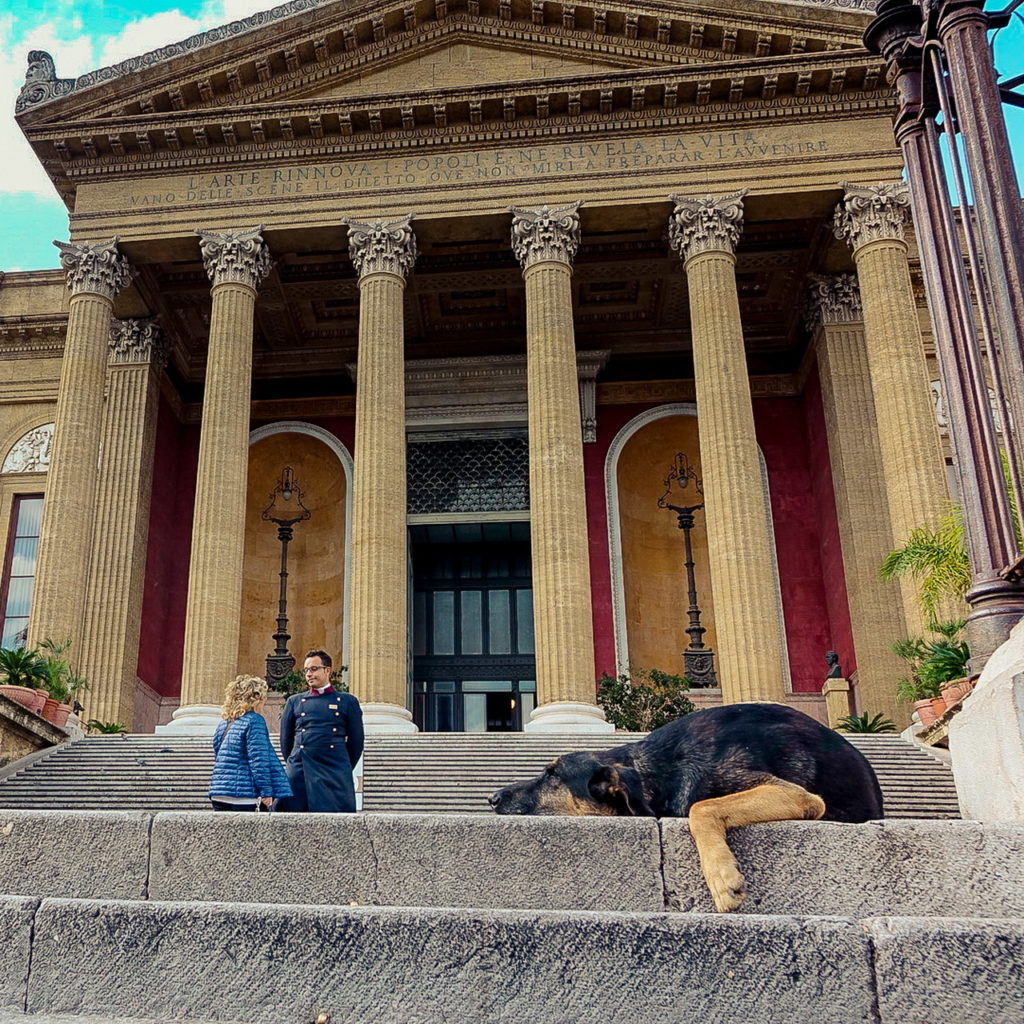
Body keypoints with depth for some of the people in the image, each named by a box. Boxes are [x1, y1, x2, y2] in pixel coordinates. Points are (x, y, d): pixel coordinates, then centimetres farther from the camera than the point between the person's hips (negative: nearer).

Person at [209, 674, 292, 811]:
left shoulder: (223, 724, 15)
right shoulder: (254, 720, -7)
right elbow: (258, 759, -13)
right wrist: (266, 792, -11)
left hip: (218, 793, 7)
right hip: (242, 795, -7)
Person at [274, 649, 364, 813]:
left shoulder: (347, 701, 9)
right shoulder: (294, 701, 15)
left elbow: (356, 742, 11)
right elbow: (286, 740, 18)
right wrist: (293, 766, 14)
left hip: (334, 776, -2)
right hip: (298, 775, 2)